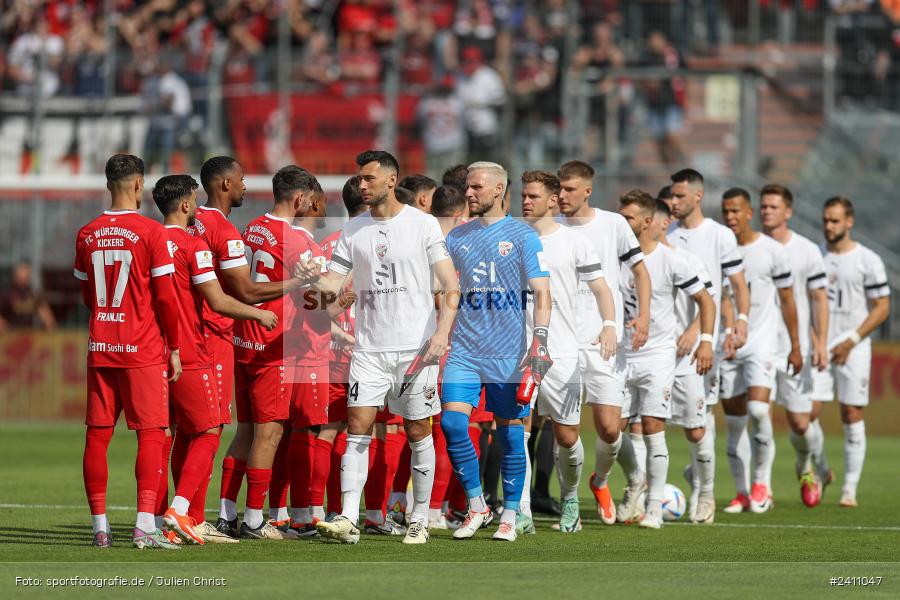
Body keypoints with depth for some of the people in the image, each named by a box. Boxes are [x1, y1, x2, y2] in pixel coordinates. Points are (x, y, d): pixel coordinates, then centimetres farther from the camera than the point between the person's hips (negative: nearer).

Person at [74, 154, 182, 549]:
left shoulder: (86, 235, 7)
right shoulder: (151, 233, -8)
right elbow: (165, 298, -8)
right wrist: (174, 348, 1)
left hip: (100, 349, 5)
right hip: (144, 351, -5)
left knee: (97, 435, 6)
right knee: (151, 434, -3)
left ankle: (100, 527, 6)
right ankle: (144, 525, -11)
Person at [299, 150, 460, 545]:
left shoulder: (423, 224, -1)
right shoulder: (353, 230, 9)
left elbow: (450, 284, -3)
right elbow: (335, 283, 6)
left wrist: (442, 331, -16)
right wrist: (315, 278, -17)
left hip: (416, 347, -3)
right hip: (369, 347, 3)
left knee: (418, 433, 3)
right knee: (357, 428, -7)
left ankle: (419, 521, 12)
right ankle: (348, 520, -12)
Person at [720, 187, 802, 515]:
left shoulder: (772, 251, -2)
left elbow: (787, 301, 4)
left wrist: (795, 347, 5)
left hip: (761, 343, -3)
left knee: (758, 410, -20)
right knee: (734, 420, 4)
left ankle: (762, 482, -4)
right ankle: (743, 493, 11)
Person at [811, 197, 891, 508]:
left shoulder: (868, 261, -3)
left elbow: (882, 307, -4)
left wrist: (851, 341, -12)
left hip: (853, 350, -3)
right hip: (818, 348, 3)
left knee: (852, 417, -3)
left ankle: (850, 489, 3)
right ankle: (821, 471, 19)